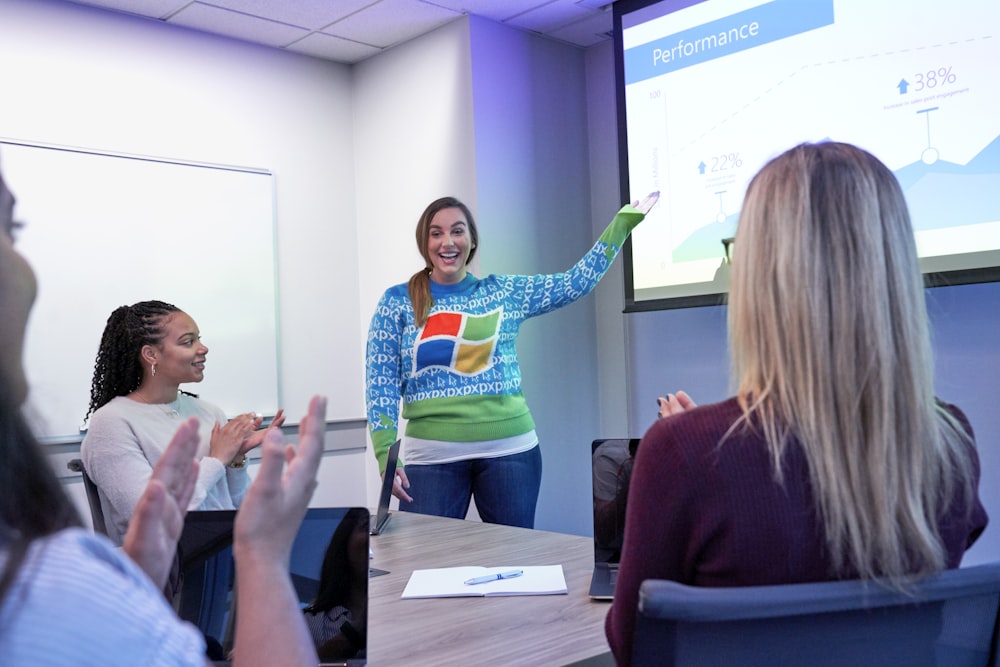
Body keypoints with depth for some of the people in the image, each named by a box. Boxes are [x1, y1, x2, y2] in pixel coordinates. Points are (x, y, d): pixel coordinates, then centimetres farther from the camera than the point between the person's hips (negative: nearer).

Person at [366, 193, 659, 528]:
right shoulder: (397, 302, 1)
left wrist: (625, 219, 6)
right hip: (432, 456, -2)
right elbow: (381, 384, -2)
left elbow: (578, 281, 7)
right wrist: (385, 455, -12)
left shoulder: (505, 293, 7)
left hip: (510, 449, 2)